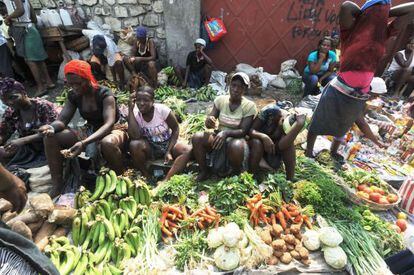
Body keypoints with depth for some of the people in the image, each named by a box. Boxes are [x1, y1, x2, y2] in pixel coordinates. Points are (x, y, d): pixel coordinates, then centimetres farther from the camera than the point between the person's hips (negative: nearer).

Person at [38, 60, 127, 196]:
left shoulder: (104, 94, -19)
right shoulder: (73, 96, 0)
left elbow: (109, 124, -31)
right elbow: (62, 120, -2)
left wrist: (84, 143, -44)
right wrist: (51, 127, -29)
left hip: (113, 131, -6)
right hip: (90, 131, 7)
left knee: (107, 143, -43)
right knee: (50, 137, -10)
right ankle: (57, 185, -3)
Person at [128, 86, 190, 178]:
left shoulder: (162, 109, -20)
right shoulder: (135, 113, -14)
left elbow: (175, 129, -10)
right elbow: (135, 136, -30)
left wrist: (169, 151, -19)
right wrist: (131, 109, -29)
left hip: (168, 144, -1)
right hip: (150, 148, 1)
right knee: (134, 145, -32)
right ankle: (145, 175, -8)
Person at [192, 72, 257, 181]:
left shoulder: (249, 106, -10)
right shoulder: (220, 100, -2)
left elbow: (244, 131, -16)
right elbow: (209, 123, -3)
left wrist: (226, 133, -34)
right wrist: (209, 121, -28)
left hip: (236, 139, -3)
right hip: (219, 137, 3)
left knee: (236, 146, -39)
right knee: (196, 138, -24)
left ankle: (237, 175, -6)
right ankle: (203, 172, -4)